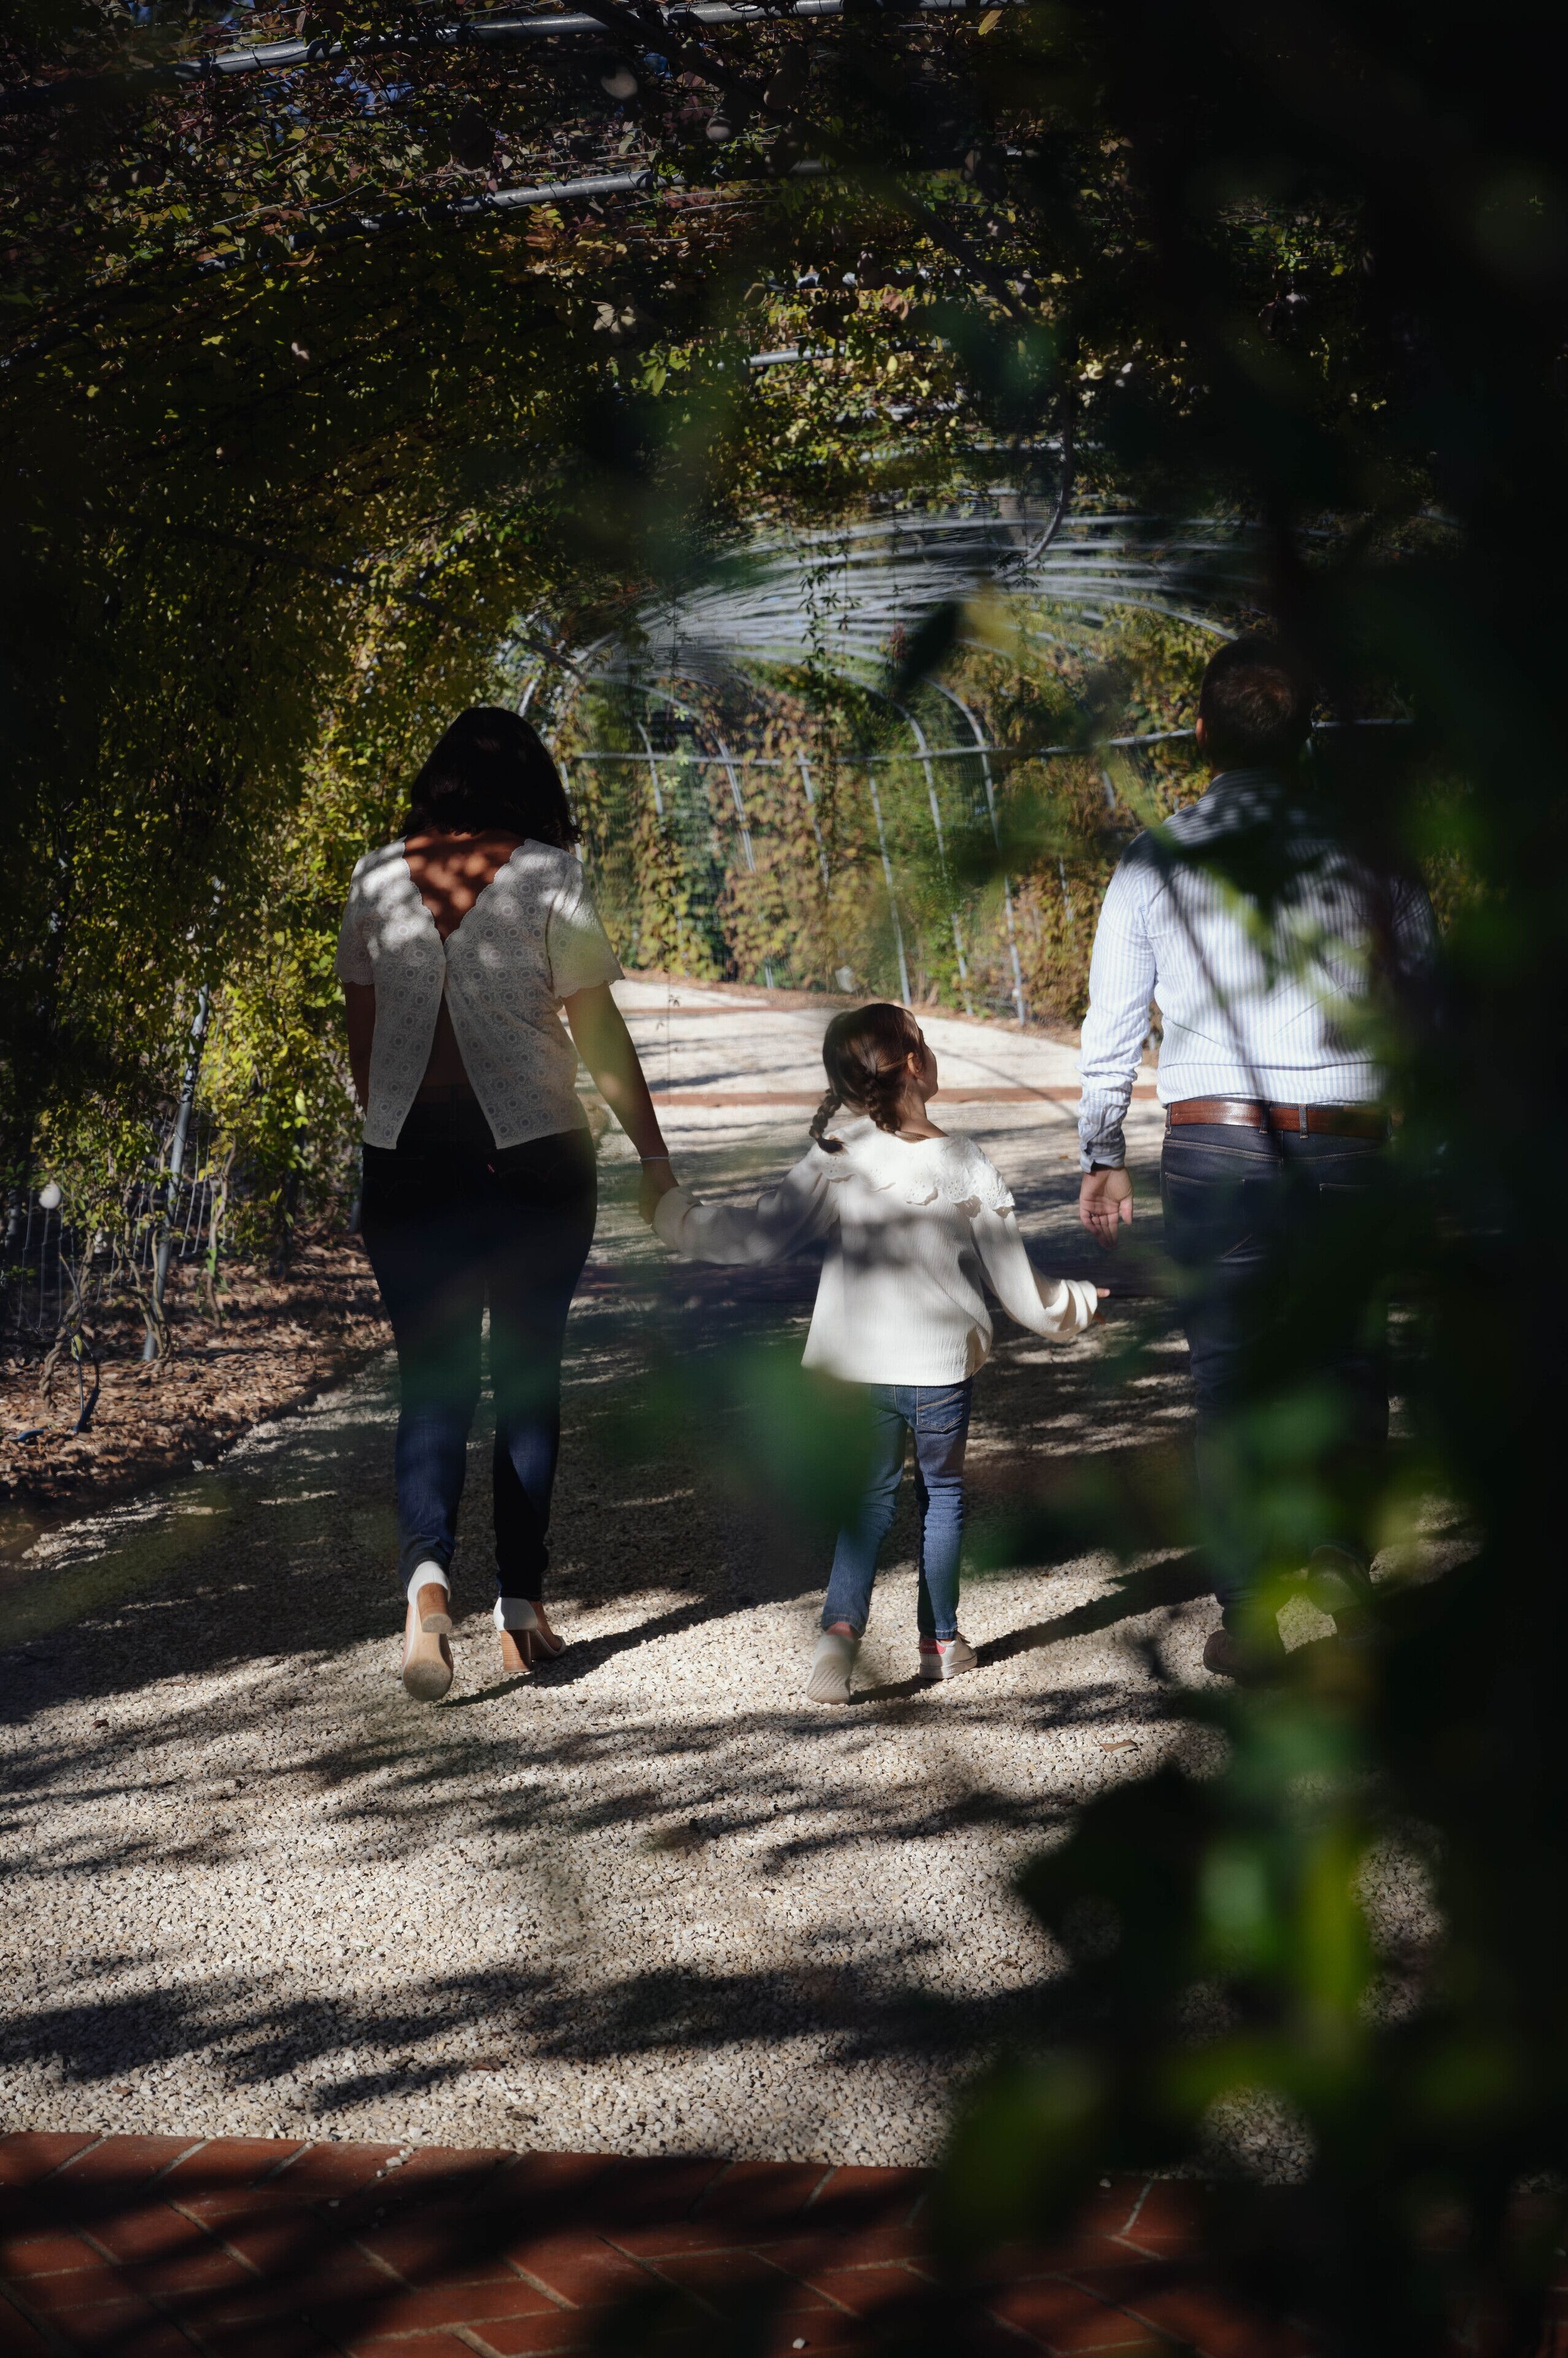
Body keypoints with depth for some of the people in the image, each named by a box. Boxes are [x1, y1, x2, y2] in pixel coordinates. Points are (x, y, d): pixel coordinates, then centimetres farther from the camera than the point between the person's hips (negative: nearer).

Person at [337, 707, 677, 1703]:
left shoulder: (377, 881, 2)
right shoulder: (548, 878, -7)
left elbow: (364, 1032, 9)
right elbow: (601, 1033, -5)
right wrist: (653, 1151, 5)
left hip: (408, 1162, 2)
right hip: (534, 1160, -2)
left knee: (430, 1378, 5)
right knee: (528, 1376, 11)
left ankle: (427, 1568, -20)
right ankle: (522, 1602, 16)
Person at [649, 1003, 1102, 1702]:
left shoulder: (832, 1161, -6)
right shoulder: (967, 1166, -6)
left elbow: (758, 1237, -4)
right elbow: (1018, 1287, -2)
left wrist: (671, 1210, 11)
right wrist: (1079, 1305, 19)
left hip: (856, 1368, 1)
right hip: (942, 1366, -1)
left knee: (870, 1495, 13)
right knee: (941, 1490, 19)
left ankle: (842, 1624, -7)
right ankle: (940, 1640, 26)